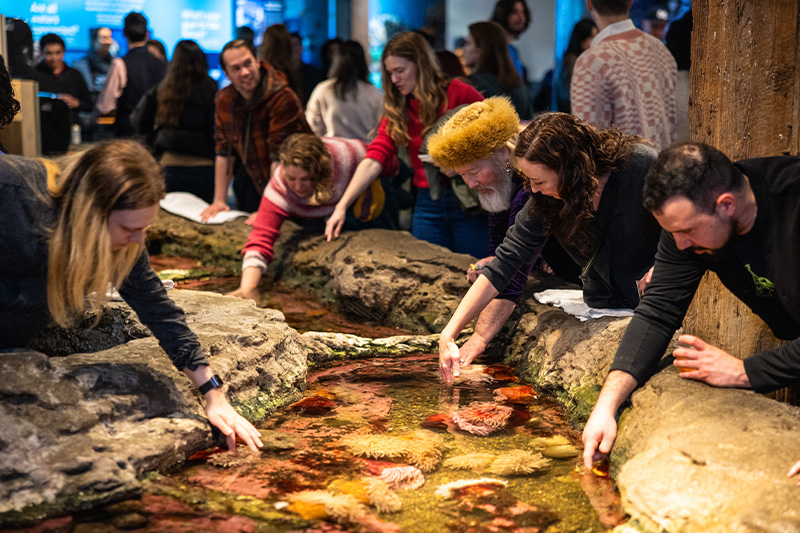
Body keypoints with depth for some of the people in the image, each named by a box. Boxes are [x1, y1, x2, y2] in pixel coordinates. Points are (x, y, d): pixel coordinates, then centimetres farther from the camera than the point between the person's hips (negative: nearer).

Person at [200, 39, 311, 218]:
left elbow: (280, 159, -25)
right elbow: (223, 152, 2)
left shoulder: (283, 99, -24)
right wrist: (219, 201, -2)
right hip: (257, 182, 5)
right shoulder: (224, 100, -2)